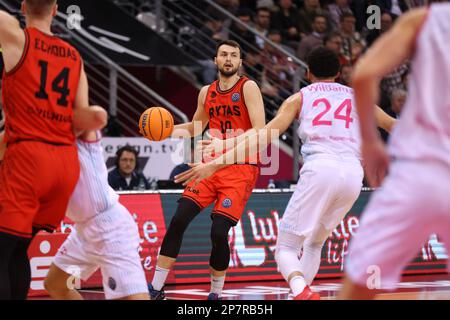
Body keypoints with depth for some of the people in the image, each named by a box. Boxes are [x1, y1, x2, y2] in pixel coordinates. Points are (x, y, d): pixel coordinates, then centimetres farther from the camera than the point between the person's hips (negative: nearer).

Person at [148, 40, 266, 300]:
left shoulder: (248, 88, -6)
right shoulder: (207, 93, 12)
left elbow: (260, 132, -16)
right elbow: (196, 126, 29)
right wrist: (171, 129, 9)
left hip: (241, 169, -5)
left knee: (219, 232, -14)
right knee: (178, 220, -9)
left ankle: (216, 293, 7)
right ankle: (156, 287, -2)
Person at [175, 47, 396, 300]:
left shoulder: (300, 98, 17)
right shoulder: (356, 96, 25)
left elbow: (263, 137, 8)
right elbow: (392, 125, 37)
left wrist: (216, 163, 6)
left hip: (320, 169, -3)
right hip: (353, 173, 3)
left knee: (286, 247, 1)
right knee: (314, 244, 25)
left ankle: (301, 291, -29)